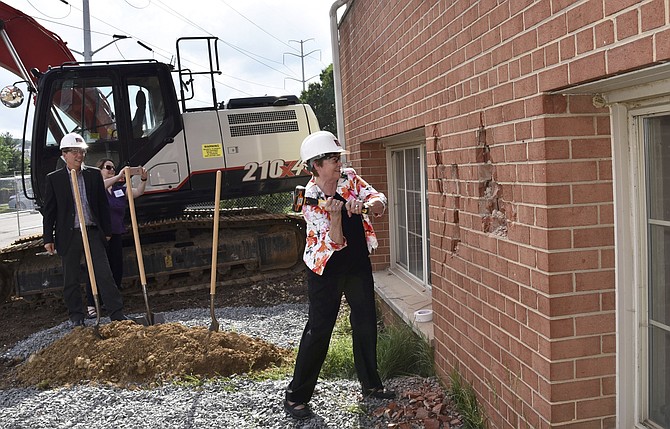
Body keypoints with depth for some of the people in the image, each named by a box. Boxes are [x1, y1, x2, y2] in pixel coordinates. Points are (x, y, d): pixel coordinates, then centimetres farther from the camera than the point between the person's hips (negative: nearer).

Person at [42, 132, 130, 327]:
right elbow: (49, 211, 3)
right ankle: (76, 316, 22)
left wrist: (107, 230, 10)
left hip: (93, 232, 1)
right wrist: (48, 238, 0)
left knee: (104, 273, -3)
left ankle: (117, 313, 0)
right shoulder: (54, 178, 2)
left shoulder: (94, 174, 7)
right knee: (71, 278, 8)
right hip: (69, 235, -1)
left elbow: (103, 205, 11)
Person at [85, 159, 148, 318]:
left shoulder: (120, 188, 13)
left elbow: (138, 192, 2)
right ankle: (92, 305, 6)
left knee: (116, 269, 7)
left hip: (116, 235, 5)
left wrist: (143, 180, -17)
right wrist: (118, 177, -34)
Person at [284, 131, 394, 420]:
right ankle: (296, 396, 9)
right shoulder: (311, 199, -19)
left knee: (366, 323, 13)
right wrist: (334, 214, -40)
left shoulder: (349, 178, -4)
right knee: (318, 330, -4)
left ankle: (370, 383, 32)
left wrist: (364, 205, -34)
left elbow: (380, 201, -13)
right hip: (327, 269, -5)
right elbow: (335, 243, -23)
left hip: (358, 263, 6)